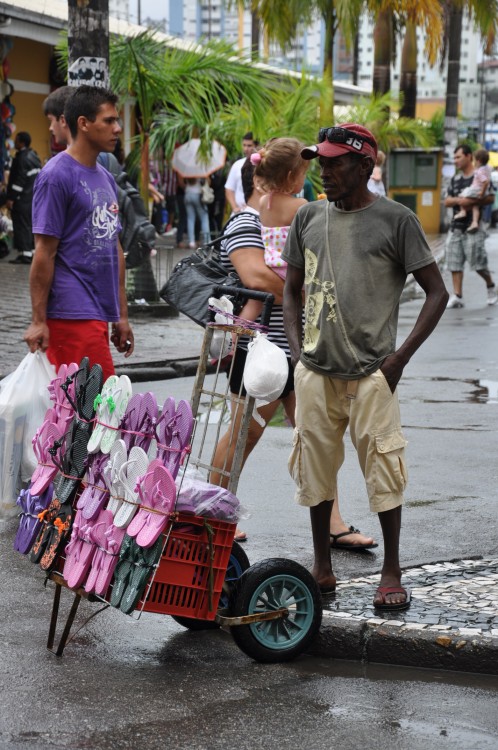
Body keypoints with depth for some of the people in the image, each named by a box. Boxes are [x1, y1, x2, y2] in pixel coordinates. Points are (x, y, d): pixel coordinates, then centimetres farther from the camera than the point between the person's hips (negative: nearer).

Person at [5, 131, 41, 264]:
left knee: (21, 225, -7)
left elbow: (19, 180, -21)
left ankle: (24, 254, -10)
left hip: (22, 199, -9)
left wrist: (11, 198, -19)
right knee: (30, 225, 14)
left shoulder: (22, 158, -16)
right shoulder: (34, 156, 12)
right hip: (34, 197, 9)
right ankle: (32, 252, 17)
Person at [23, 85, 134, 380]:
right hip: (73, 313, -8)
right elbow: (44, 253, -12)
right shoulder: (56, 175, -10)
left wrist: (122, 315, 19)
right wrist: (38, 320, -13)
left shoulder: (106, 178, 16)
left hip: (100, 313, 8)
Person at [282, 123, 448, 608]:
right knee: (315, 466, 9)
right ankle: (321, 565, 23)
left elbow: (436, 292, -1)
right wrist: (297, 347, 7)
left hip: (371, 372, -4)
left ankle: (391, 571, 10)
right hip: (315, 371, 4)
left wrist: (401, 355, -8)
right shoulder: (309, 218, 10)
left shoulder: (395, 220, -3)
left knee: (383, 469, -3)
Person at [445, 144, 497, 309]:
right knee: (454, 263, 0)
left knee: (477, 261, -7)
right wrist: (458, 200, -8)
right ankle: (457, 296, 2)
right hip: (456, 226, 6)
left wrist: (471, 201, -22)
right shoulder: (455, 179, 16)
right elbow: (447, 202, 13)